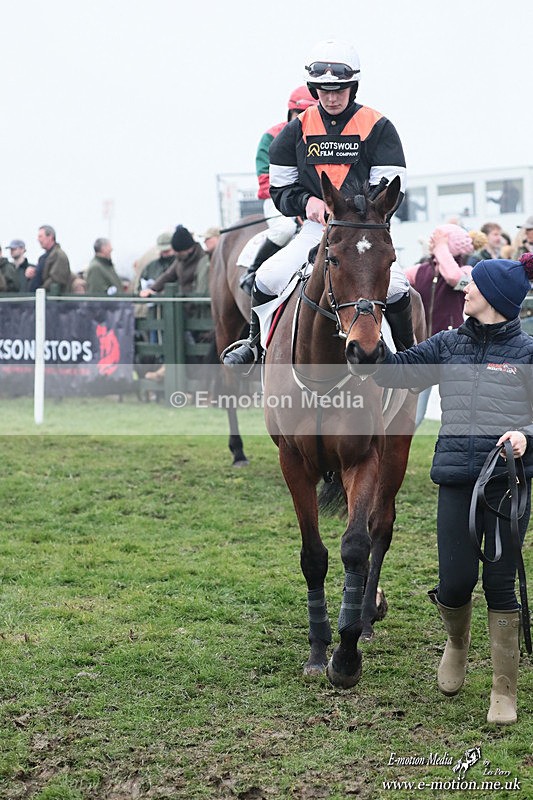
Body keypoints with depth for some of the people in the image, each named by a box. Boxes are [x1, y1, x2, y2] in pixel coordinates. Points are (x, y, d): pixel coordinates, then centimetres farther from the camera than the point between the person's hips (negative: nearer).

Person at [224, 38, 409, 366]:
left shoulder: (377, 127, -2)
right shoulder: (298, 130, 5)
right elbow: (280, 186, 9)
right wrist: (307, 201, -12)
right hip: (315, 228, 2)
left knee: (394, 287, -27)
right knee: (267, 279, -16)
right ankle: (255, 345, 12)